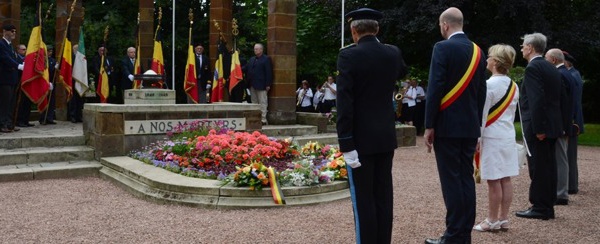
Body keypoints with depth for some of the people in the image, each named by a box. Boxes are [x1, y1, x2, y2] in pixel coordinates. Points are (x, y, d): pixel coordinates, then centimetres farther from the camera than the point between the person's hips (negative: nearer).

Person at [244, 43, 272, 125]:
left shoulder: (266, 59, -4)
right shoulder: (252, 59, 19)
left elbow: (269, 72, -10)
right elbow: (245, 68, 14)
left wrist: (268, 84, -15)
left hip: (261, 85, -8)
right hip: (253, 85, 8)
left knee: (262, 103, -4)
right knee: (254, 102, 11)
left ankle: (263, 119, -2)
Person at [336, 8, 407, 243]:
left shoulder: (348, 55, -13)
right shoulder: (393, 53, 4)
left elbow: (344, 102, -18)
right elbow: (402, 72, 30)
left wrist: (346, 144, -16)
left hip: (360, 138, -5)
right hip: (386, 136, 6)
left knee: (363, 199, 0)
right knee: (383, 196, 12)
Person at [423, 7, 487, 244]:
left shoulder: (443, 48, -10)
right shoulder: (478, 51, 11)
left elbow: (435, 88, -14)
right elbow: (481, 92, 13)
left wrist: (429, 125, -10)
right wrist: (477, 125, 19)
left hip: (447, 124, -7)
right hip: (470, 125, 7)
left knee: (451, 180, -4)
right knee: (466, 177, 10)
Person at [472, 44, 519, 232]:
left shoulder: (489, 85, -14)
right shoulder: (513, 86, 8)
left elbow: (482, 115, -13)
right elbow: (511, 113, 15)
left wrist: (476, 139, -7)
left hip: (492, 137, -8)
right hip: (508, 137, 8)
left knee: (494, 181, -2)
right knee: (505, 179, 9)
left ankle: (492, 221, 5)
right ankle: (503, 219, 15)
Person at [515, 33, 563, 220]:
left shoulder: (533, 68, -13)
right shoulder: (551, 69, 15)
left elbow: (537, 100, -21)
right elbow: (555, 98, 15)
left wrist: (538, 128, -21)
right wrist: (542, 126, 15)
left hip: (538, 126, -9)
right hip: (552, 125, 9)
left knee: (538, 168, -4)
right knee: (548, 166, 12)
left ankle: (539, 208, 1)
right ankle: (548, 206, 19)